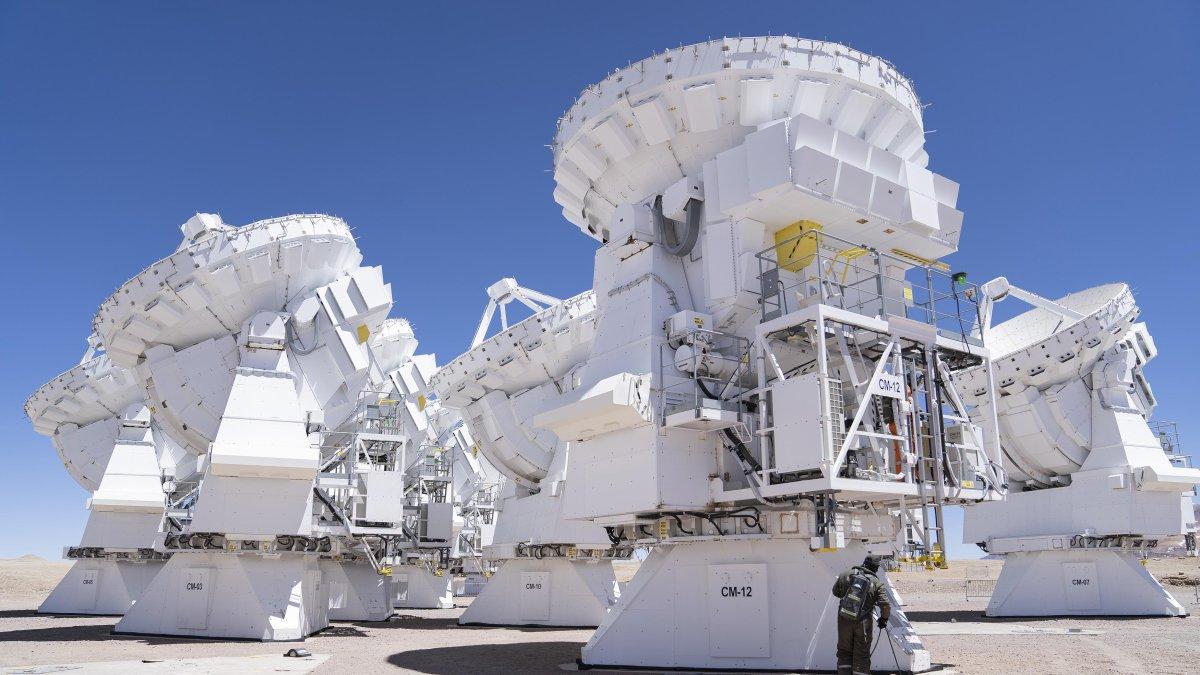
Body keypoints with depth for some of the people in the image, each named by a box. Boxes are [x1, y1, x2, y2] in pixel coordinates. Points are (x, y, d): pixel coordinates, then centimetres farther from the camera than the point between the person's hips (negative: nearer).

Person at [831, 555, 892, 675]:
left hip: (844, 620, 2)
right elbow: (886, 605, -14)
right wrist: (884, 619, 4)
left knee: (844, 652, 15)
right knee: (861, 655, 10)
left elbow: (836, 592, 12)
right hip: (863, 623, -2)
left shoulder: (846, 575, -1)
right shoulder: (877, 584, -8)